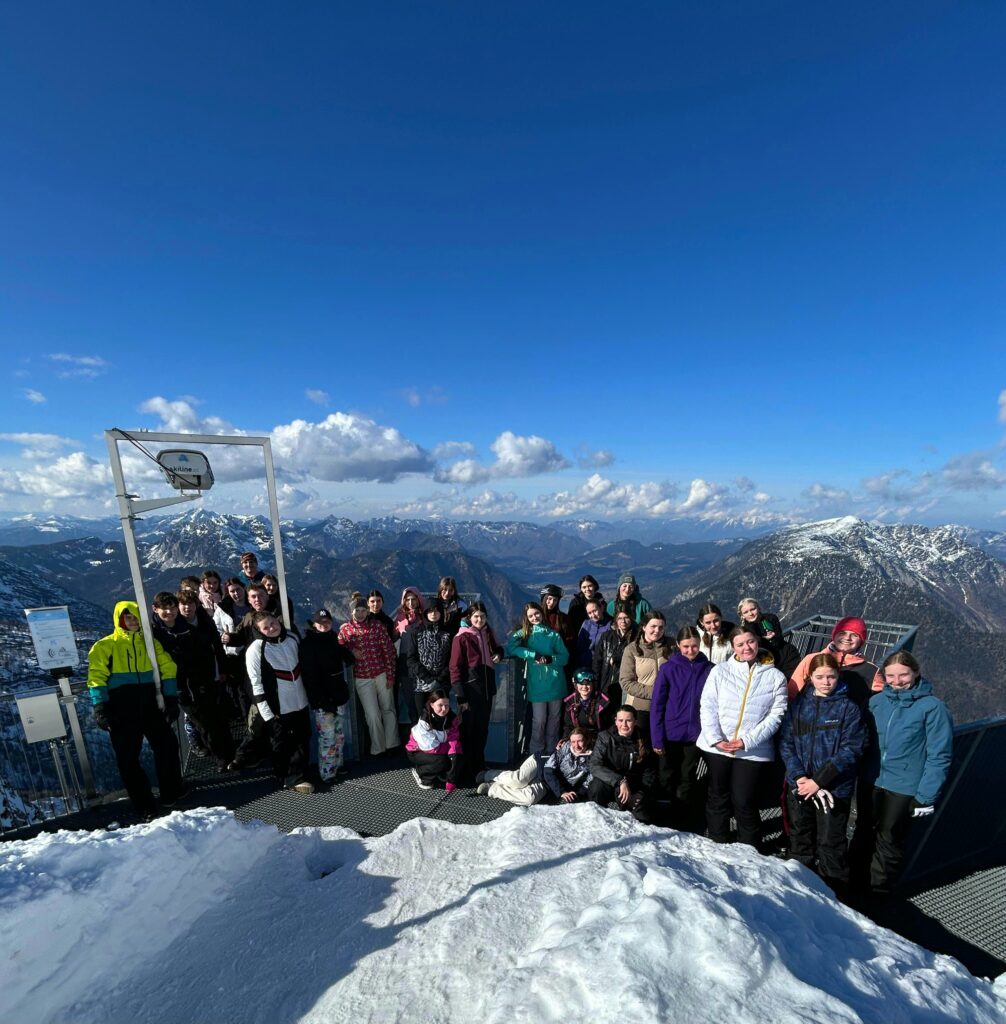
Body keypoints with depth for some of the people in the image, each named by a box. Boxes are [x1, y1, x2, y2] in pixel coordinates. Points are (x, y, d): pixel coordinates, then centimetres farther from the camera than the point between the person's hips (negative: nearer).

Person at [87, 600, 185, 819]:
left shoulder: (150, 643, 12)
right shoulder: (105, 646, 3)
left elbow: (167, 669, 10)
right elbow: (97, 677, -4)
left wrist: (171, 699, 4)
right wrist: (100, 706, -14)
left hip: (151, 706, 3)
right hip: (121, 711, -2)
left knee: (167, 746, 6)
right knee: (128, 758, 4)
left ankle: (172, 793, 23)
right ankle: (144, 805, 17)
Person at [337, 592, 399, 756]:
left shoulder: (377, 625, -4)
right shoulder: (344, 629, -3)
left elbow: (389, 651, -3)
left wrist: (390, 675, -5)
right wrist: (351, 652, -16)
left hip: (382, 675, 1)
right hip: (362, 679, 0)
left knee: (388, 710, 11)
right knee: (373, 715, 4)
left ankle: (392, 744, 29)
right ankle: (378, 748, 23)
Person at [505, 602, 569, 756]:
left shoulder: (553, 634, 7)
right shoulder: (523, 633, 3)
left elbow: (564, 657, 3)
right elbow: (511, 648, -14)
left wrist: (549, 659, -16)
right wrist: (535, 655, -20)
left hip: (555, 682, 2)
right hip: (537, 684, -2)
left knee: (555, 718, 10)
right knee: (539, 720, -1)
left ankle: (552, 751, 26)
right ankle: (537, 753, 16)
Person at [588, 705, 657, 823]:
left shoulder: (643, 741, -1)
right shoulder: (605, 737, -8)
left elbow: (649, 773, 6)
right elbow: (595, 766, -19)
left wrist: (642, 794, -10)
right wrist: (620, 781, -30)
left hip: (634, 788, 2)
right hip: (608, 782, -2)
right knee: (597, 786, -33)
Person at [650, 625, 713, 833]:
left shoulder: (709, 670, -3)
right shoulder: (668, 669, -6)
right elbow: (657, 705, -5)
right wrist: (657, 739, -9)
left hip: (696, 736, 0)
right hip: (670, 736, 0)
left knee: (687, 785, 8)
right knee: (668, 783, 12)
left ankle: (684, 829, 25)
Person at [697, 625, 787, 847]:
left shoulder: (775, 677, 1)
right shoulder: (720, 670, 1)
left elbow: (776, 715, -4)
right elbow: (707, 706, -2)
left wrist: (747, 741, -13)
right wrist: (716, 739, -14)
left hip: (754, 751, -1)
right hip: (716, 747, 1)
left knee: (744, 802, 4)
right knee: (718, 798, 14)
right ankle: (717, 847, 32)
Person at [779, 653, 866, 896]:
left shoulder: (849, 708, -7)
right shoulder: (798, 704, 2)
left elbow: (851, 750, -12)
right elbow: (785, 742, 0)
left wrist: (818, 781, -16)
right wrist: (799, 776, -13)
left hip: (834, 789, -3)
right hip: (798, 785, 4)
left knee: (831, 844, 7)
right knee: (800, 839, 18)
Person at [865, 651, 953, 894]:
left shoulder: (932, 707, -14)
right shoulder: (876, 701, -3)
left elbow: (939, 755, -12)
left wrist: (926, 796, -12)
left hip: (905, 789, -3)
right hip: (873, 783, 4)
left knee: (889, 840, 12)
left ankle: (878, 890, 32)